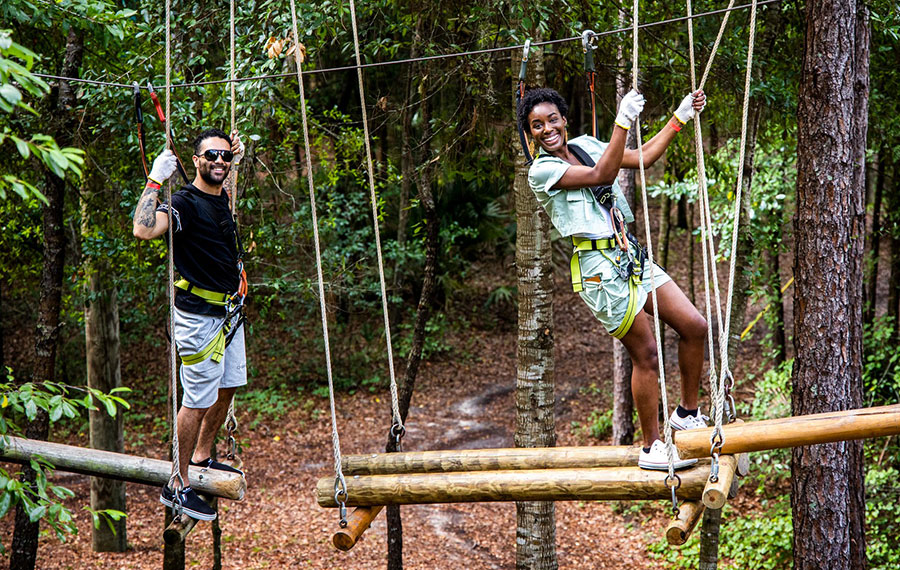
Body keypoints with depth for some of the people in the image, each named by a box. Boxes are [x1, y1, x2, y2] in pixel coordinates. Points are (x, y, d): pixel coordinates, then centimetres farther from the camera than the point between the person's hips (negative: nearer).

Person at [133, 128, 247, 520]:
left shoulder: (222, 199, 8)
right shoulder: (185, 202, -18)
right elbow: (143, 230, -39)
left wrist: (236, 161, 28)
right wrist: (155, 181, -35)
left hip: (229, 311, 9)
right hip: (199, 315, -9)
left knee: (227, 387, 19)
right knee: (198, 400, -6)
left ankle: (202, 457, 37)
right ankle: (176, 486, 2)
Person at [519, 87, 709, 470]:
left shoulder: (585, 145, 13)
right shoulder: (541, 171, -9)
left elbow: (644, 158, 16)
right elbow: (602, 174, -20)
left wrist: (681, 115, 13)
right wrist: (623, 122, -26)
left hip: (631, 257, 7)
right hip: (598, 268, -7)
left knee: (695, 326, 5)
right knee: (646, 352, -6)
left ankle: (687, 414, 23)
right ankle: (651, 448, 7)